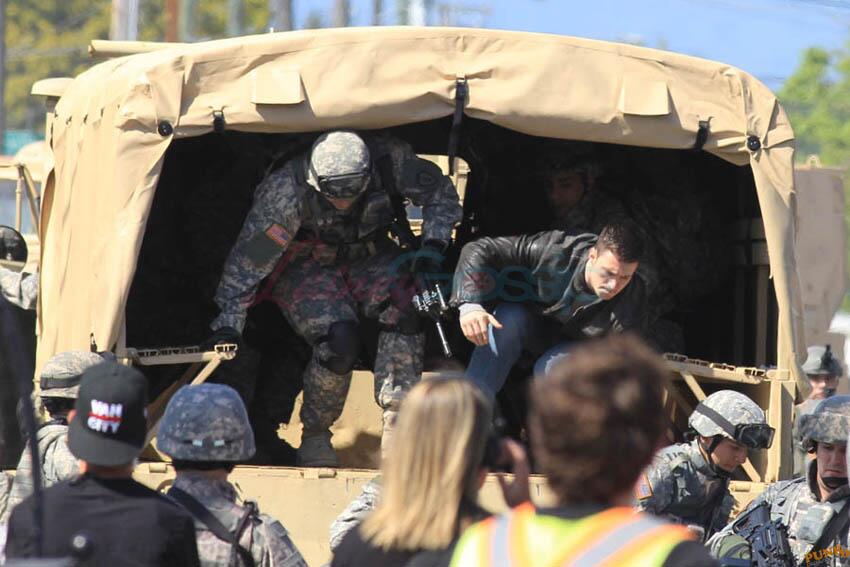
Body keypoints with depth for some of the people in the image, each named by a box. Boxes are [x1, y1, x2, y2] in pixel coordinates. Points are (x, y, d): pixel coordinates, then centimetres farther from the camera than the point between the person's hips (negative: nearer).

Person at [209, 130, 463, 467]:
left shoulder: (390, 160, -23)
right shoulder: (285, 190, -31)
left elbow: (441, 194, -4)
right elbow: (248, 258, -24)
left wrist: (432, 246, -17)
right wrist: (227, 325, -27)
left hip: (369, 258, 3)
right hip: (305, 267, -3)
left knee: (404, 309, -28)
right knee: (339, 339, -29)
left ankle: (395, 425, -26)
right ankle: (315, 439, -10)